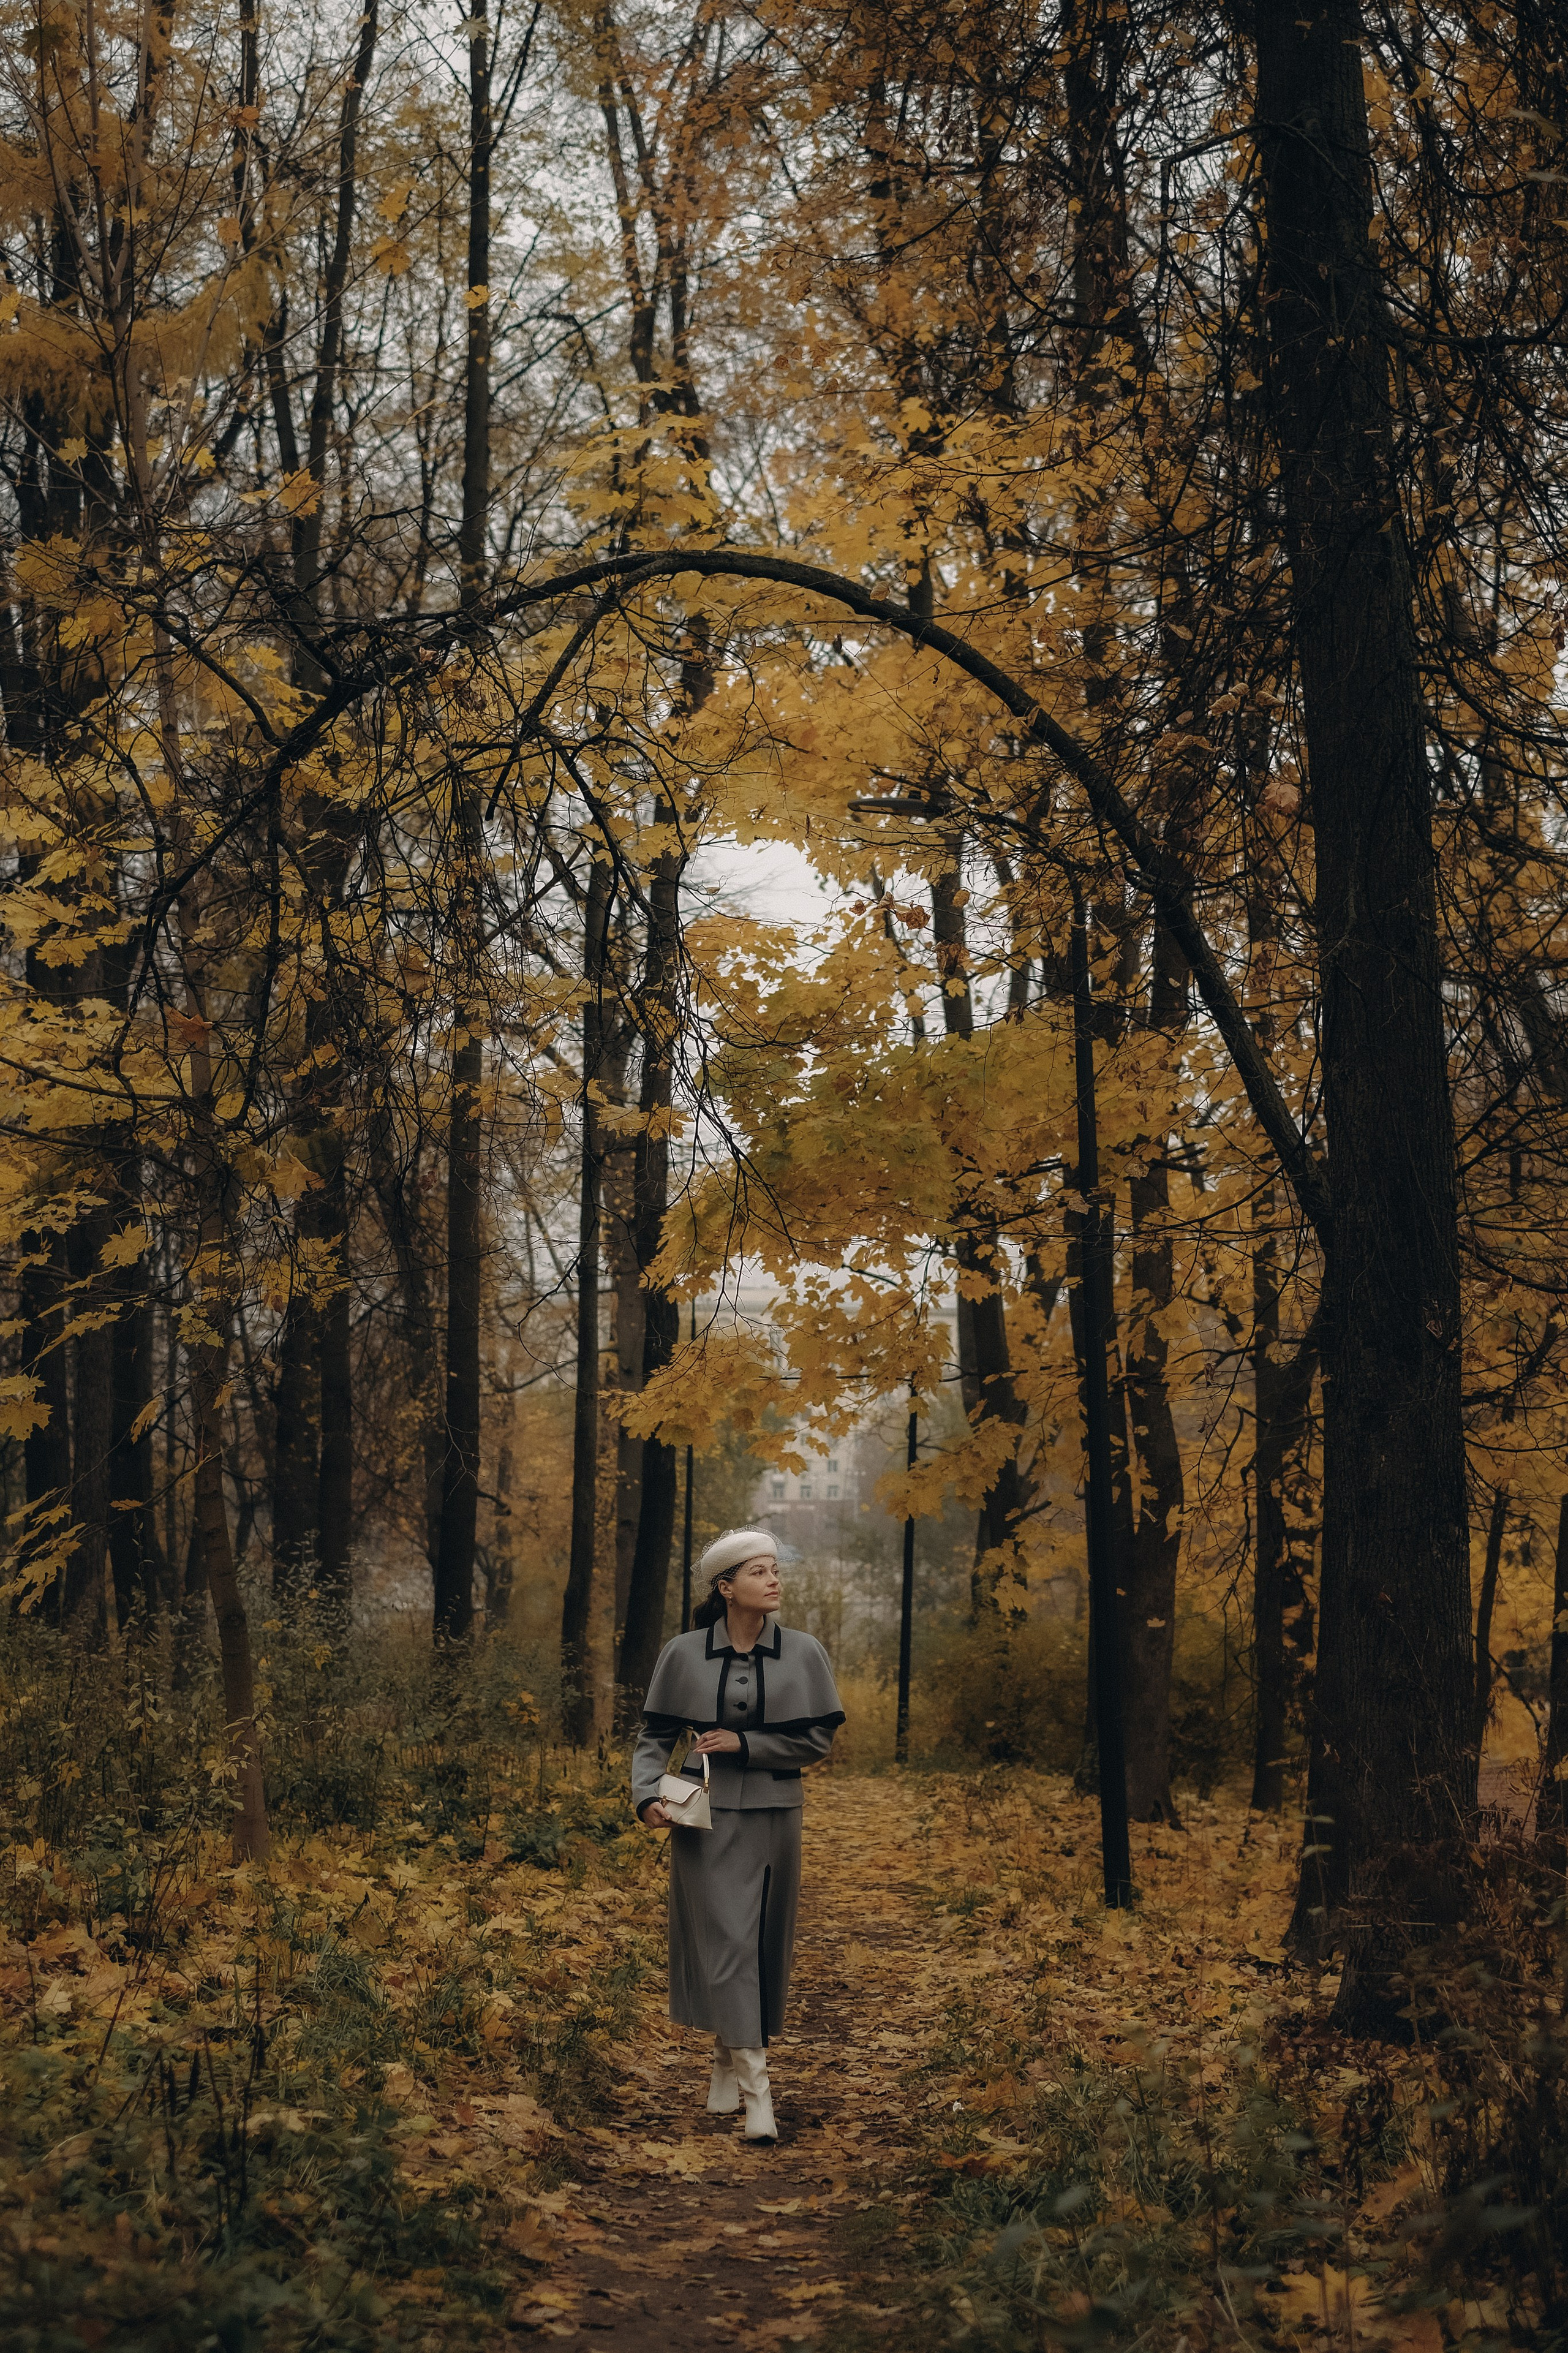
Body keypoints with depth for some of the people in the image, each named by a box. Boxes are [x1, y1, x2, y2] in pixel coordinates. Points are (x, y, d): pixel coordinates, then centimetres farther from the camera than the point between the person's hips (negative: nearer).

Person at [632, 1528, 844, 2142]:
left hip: (772, 1817, 2)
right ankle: (757, 2090, -10)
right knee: (725, 1942, -9)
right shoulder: (684, 1654, 0)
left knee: (764, 1947, 7)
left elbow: (820, 1739, -1)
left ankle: (729, 2064, 25)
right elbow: (654, 1735, 5)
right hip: (706, 1818, -2)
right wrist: (647, 1797, -11)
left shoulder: (803, 1653, 1)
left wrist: (745, 1744, -11)